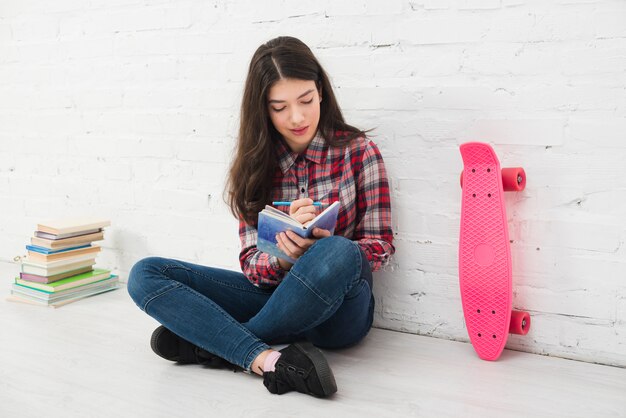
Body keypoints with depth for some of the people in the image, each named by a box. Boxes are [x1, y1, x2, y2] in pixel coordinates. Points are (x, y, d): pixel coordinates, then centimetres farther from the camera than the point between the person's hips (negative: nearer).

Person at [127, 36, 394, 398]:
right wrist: (285, 258, -25)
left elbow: (381, 246, -2)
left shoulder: (358, 151, -4)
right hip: (275, 292, 3)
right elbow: (251, 261, -1)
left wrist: (320, 245, -23)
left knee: (337, 255, -39)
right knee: (145, 275, -14)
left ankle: (215, 344, -19)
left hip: (339, 308, -2)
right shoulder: (256, 164, 3)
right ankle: (269, 361, -32)